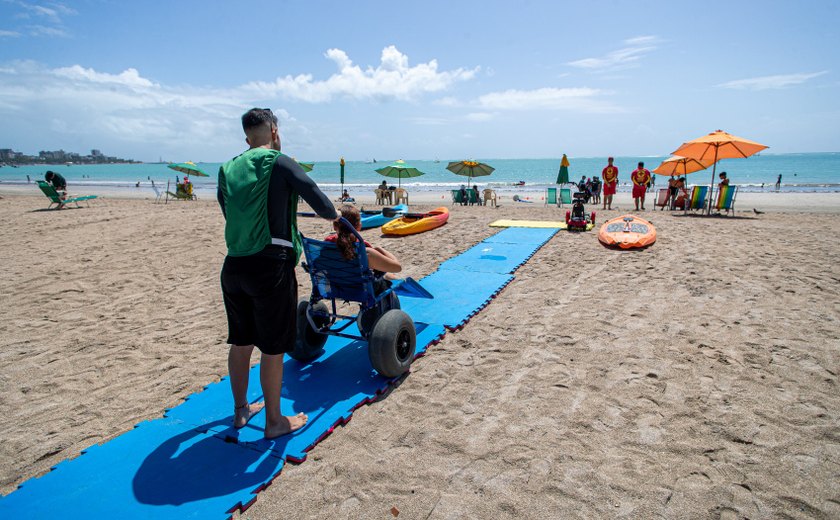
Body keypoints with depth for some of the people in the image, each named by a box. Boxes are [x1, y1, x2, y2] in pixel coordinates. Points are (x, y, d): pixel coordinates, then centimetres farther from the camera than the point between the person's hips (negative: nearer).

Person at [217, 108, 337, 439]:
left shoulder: (227, 170, 12)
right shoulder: (279, 162, -5)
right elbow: (322, 205, -13)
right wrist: (333, 215, 10)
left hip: (233, 266, 7)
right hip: (270, 266, -6)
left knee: (241, 342, 19)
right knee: (272, 348, 5)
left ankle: (241, 410, 36)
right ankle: (274, 421, 20)